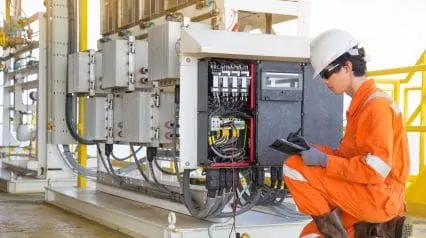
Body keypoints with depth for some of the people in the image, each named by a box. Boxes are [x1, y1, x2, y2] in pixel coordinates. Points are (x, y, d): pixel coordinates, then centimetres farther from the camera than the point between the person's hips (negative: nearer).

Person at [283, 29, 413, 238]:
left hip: (379, 197, -10)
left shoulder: (376, 105, -16)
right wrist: (314, 150, 2)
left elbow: (376, 170, -23)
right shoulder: (361, 103, 15)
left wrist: (324, 161, -19)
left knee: (294, 167, -15)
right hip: (363, 195, 10)